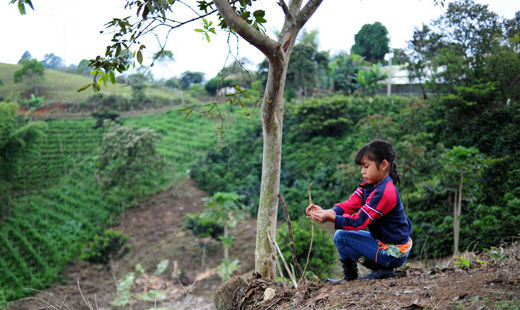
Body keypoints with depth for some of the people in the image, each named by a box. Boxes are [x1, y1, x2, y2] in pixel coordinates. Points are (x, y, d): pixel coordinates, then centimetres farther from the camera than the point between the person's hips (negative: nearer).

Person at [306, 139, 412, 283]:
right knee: (341, 234, 19)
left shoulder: (385, 193, -25)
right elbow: (350, 204, -5)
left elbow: (359, 221, -26)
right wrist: (326, 212, -21)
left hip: (393, 253, -10)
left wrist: (330, 217, -30)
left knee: (341, 237, -13)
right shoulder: (369, 185, 5)